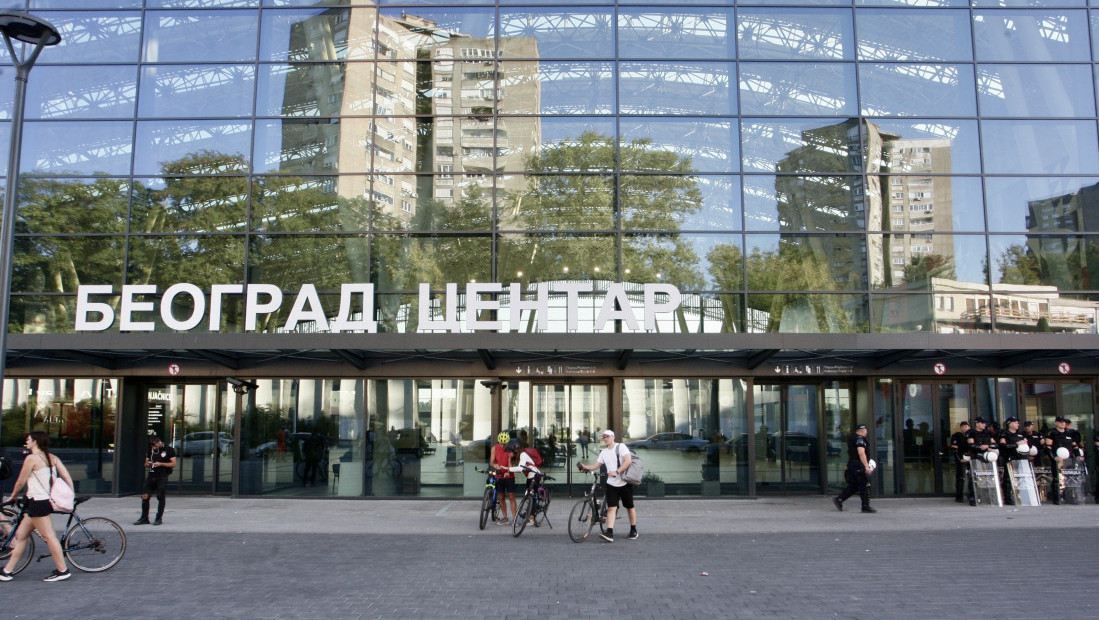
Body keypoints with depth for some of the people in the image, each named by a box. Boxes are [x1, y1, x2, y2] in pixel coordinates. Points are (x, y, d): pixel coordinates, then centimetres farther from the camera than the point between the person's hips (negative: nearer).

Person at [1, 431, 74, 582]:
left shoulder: (31, 458, -12)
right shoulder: (52, 458, 11)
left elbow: (21, 481, -5)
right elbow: (67, 477, 7)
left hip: (37, 501, -9)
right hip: (47, 500, 9)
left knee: (48, 536, -7)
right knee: (20, 534, 15)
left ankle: (62, 570, -5)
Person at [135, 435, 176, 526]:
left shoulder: (169, 450, -2)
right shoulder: (151, 450, 16)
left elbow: (173, 464, -5)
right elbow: (146, 464, 22)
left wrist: (161, 464, -15)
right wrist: (148, 464, -2)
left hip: (162, 477, -5)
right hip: (151, 476, 5)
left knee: (160, 498, -1)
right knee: (144, 496, 0)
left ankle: (159, 518, 8)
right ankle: (144, 518, 9)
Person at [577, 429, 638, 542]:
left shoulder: (621, 447, -5)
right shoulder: (604, 452, 12)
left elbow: (628, 461, -17)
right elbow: (597, 465, 11)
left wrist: (616, 472, -24)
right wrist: (585, 467, -6)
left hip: (625, 483, -4)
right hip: (612, 484, 4)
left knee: (630, 507, 8)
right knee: (611, 508, -9)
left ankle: (633, 531, 24)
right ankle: (610, 533, -17)